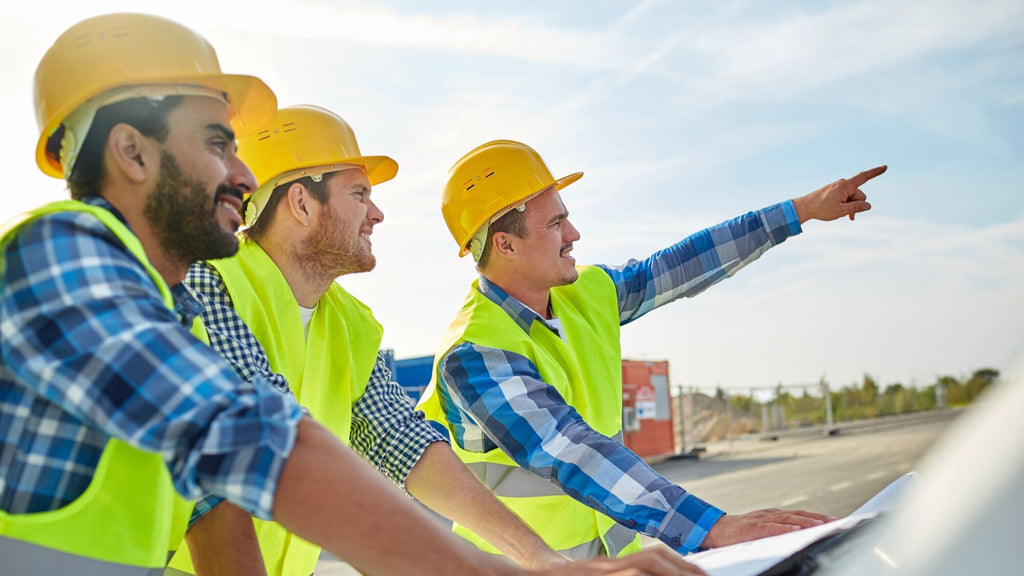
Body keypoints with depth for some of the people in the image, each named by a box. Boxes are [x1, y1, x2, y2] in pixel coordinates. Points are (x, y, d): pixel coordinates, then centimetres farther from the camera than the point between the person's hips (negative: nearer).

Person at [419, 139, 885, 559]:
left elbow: (682, 268, 11)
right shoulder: (474, 356, -22)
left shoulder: (585, 294, 2)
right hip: (527, 563, -6)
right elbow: (571, 455, -32)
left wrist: (805, 209, 13)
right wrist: (713, 527, -40)